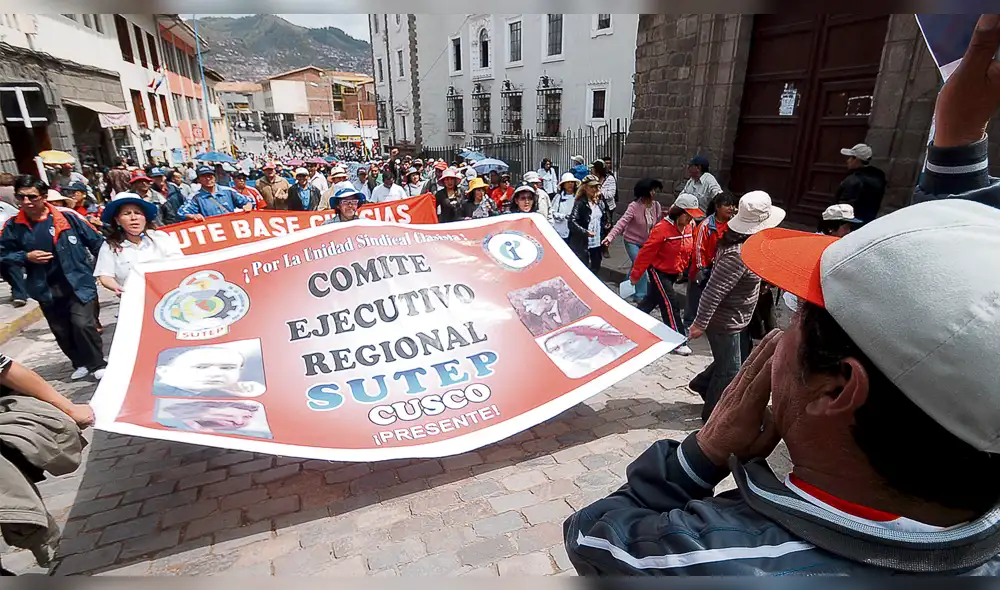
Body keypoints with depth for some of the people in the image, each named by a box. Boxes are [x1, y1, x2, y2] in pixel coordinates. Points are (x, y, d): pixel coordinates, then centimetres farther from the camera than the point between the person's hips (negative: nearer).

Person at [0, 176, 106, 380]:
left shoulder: (66, 218, -8)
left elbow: (96, 243, -2)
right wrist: (26, 257, -11)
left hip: (77, 283, -4)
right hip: (46, 289, 4)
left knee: (82, 324, -13)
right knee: (61, 332, 13)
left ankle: (98, 363, 6)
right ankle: (81, 363, 33)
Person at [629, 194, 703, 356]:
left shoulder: (688, 228, -2)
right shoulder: (662, 228, -25)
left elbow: (688, 250, 12)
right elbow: (647, 252, -20)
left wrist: (682, 268, 18)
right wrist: (635, 274, -14)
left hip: (673, 273, 7)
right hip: (659, 271, -7)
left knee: (652, 299, 20)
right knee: (672, 303, -10)